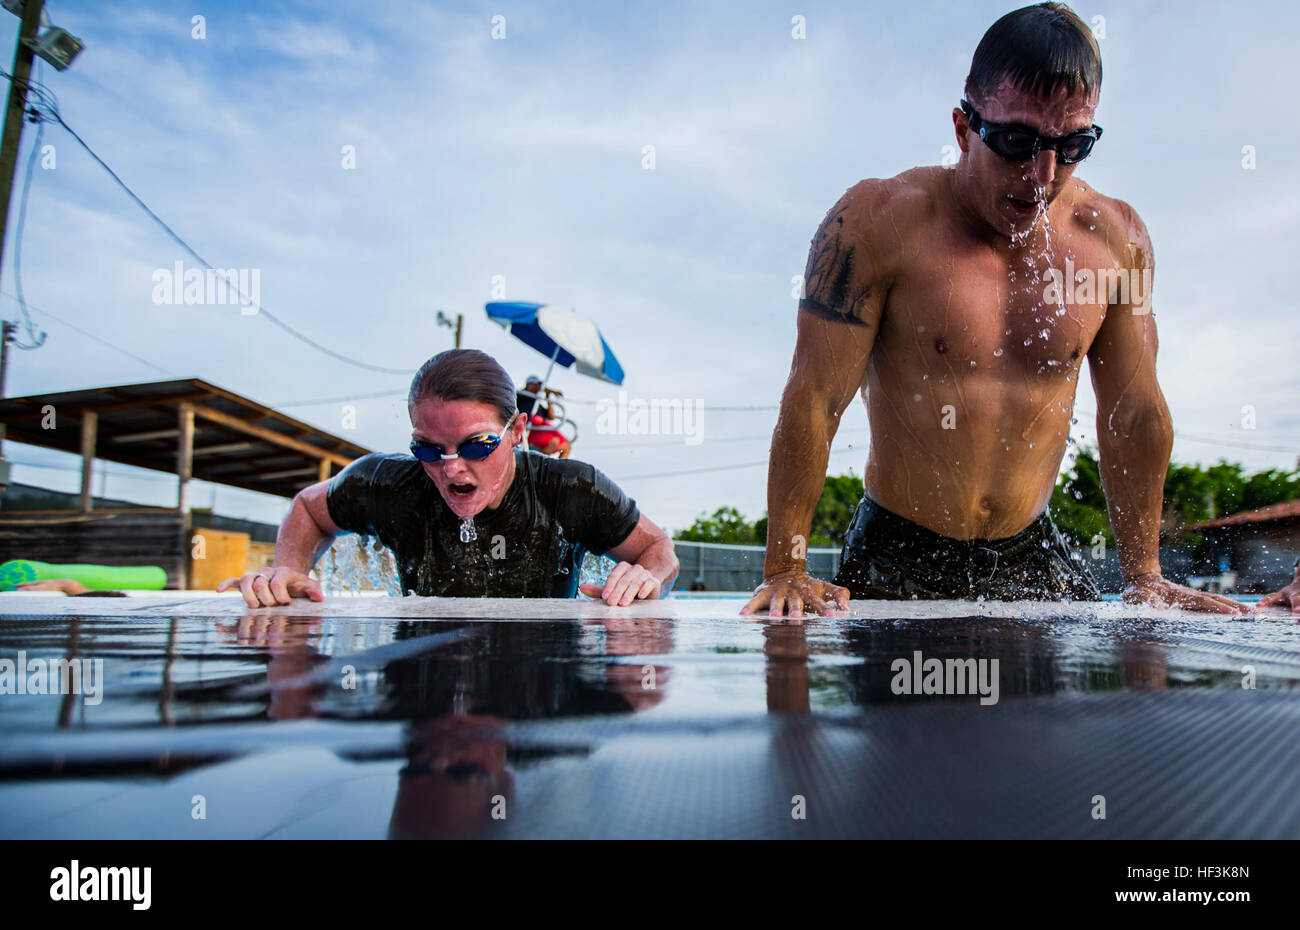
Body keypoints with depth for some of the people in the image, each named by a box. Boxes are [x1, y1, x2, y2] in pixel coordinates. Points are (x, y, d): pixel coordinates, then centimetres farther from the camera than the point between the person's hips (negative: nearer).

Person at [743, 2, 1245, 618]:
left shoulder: (1114, 237, -1)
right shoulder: (878, 221, -14)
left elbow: (1135, 413, 7)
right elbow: (813, 401, -15)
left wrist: (1143, 578, 9)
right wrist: (785, 570, -16)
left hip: (1034, 558, 4)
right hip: (895, 562, -3)